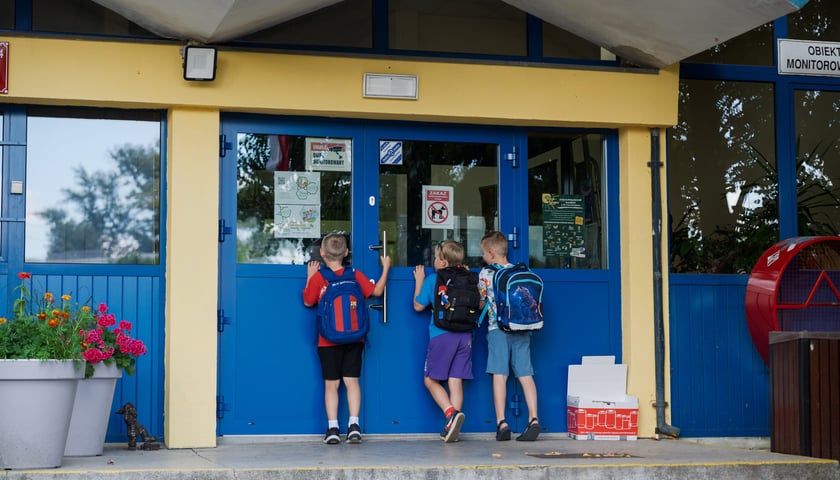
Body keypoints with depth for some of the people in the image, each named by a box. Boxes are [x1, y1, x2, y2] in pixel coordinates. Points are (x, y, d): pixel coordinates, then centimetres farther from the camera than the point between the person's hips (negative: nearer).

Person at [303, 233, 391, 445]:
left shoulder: (317, 278, -6)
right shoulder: (355, 275, -1)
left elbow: (308, 302, 6)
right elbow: (376, 291, 9)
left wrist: (309, 277, 17)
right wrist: (386, 268, 21)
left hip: (328, 341, -2)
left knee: (331, 383, 3)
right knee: (352, 380, 5)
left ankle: (332, 428, -1)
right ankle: (354, 425, -2)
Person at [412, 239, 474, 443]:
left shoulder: (432, 280, -1)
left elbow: (418, 306, 8)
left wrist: (419, 281, 20)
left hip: (441, 336, -4)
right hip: (464, 336, 4)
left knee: (430, 380, 7)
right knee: (456, 381, 6)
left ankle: (451, 413, -14)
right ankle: (453, 427, 5)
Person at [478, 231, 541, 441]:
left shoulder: (485, 273, 2)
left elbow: (480, 304, 8)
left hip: (498, 329, -3)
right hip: (522, 329, 4)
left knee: (500, 375, -3)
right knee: (525, 374, 2)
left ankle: (501, 423, -8)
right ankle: (533, 419, -7)